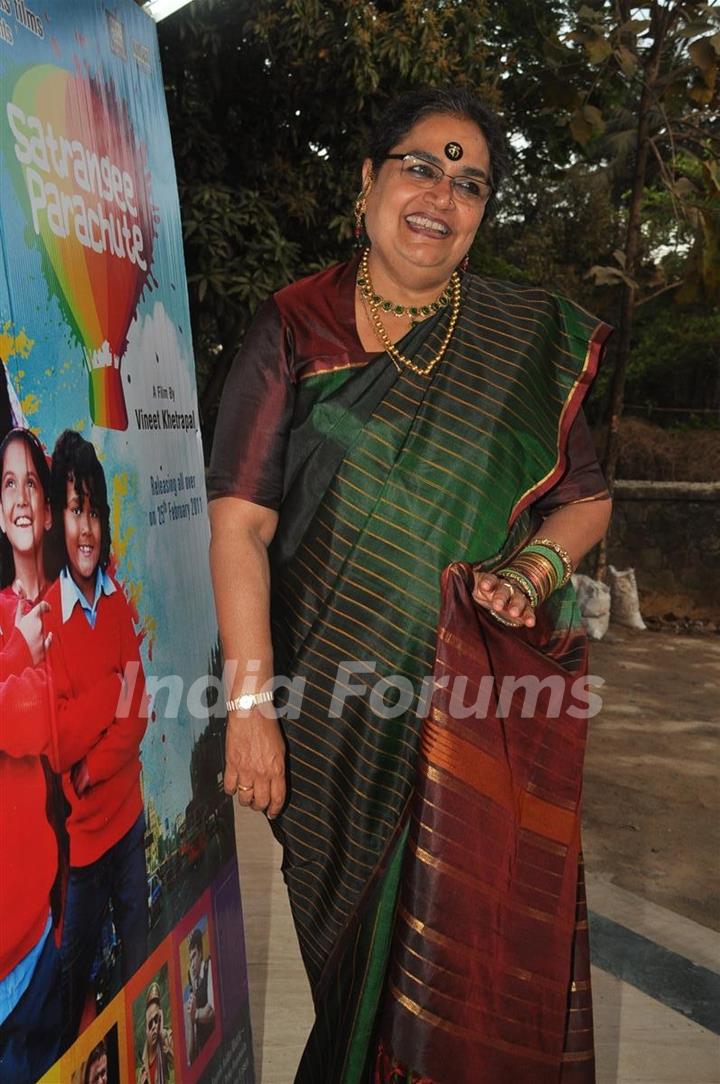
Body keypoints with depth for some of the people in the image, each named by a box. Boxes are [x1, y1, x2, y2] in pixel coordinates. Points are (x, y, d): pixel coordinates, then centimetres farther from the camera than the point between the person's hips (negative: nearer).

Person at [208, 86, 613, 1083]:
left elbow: (587, 497, 10)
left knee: (485, 947, 7)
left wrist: (537, 566, -12)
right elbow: (241, 522, -7)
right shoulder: (294, 331, 0)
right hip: (336, 695, -1)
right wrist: (251, 703, -12)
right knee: (356, 936, 14)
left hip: (492, 700, 1)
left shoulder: (534, 336, 5)